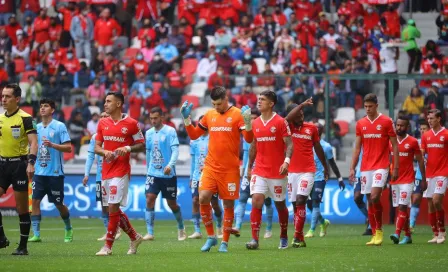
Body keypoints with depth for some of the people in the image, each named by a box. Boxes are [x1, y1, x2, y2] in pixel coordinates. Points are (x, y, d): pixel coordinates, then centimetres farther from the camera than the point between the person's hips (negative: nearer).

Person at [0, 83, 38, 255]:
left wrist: (31, 162, -29)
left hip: (19, 164, -6)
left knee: (21, 207, 0)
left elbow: (33, 142, -17)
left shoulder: (25, 118, -9)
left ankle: (23, 246, 6)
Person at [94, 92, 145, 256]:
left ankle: (108, 246, -6)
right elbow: (96, 147, 13)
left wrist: (128, 148, -17)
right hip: (106, 171, 6)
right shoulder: (103, 123, 11)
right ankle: (135, 237, 27)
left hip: (121, 171, -6)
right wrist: (105, 152, -9)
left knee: (113, 207, -10)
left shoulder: (131, 123, -4)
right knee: (114, 209, 10)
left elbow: (142, 145, 1)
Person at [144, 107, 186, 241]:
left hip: (168, 174, -4)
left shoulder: (170, 131, -8)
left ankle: (181, 229, 29)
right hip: (153, 173, 4)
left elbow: (175, 150, -16)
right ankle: (150, 233, -12)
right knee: (149, 199, -12)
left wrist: (170, 165, -31)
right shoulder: (149, 133, 8)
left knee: (172, 203, 6)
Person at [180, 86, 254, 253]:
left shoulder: (237, 115, -4)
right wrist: (186, 118, 5)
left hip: (230, 169, -3)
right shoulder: (209, 115, 9)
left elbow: (249, 139, -11)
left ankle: (225, 242, 11)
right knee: (203, 198, -11)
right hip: (211, 166, 3)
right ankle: (211, 237, 4)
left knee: (228, 204, 2)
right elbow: (193, 135, 17)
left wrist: (247, 122, -26)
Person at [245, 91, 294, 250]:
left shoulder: (280, 122, -7)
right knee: (256, 201, -12)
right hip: (259, 171, 3)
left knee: (280, 204, 8)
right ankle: (255, 239, -15)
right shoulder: (255, 123, 8)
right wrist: (249, 167, 17)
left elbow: (289, 144, -10)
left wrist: (286, 161, -26)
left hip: (277, 172, -3)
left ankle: (284, 238, 26)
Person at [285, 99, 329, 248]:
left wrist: (325, 167, 24)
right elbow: (288, 118, -22)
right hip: (292, 172, 1)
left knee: (300, 201, -15)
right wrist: (302, 105, -19)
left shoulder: (311, 128, 6)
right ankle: (300, 239, 10)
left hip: (307, 171, -1)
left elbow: (318, 148, 17)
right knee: (295, 204, 4)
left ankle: (298, 236, -15)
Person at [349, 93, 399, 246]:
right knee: (369, 201, 4)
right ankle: (374, 235, 9)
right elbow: (357, 148, 14)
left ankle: (379, 230, -3)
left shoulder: (386, 122, -1)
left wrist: (395, 167, -5)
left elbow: (395, 146, 0)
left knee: (375, 197, -18)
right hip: (365, 168, 4)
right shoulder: (360, 124, 10)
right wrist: (352, 168, 7)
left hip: (381, 166, -4)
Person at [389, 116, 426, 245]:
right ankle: (408, 236, 15)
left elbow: (420, 161, 2)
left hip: (407, 180, -4)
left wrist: (424, 180, 1)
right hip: (394, 180, 4)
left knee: (402, 207, -14)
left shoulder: (413, 142, -3)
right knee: (401, 208, 7)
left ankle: (397, 234, -22)